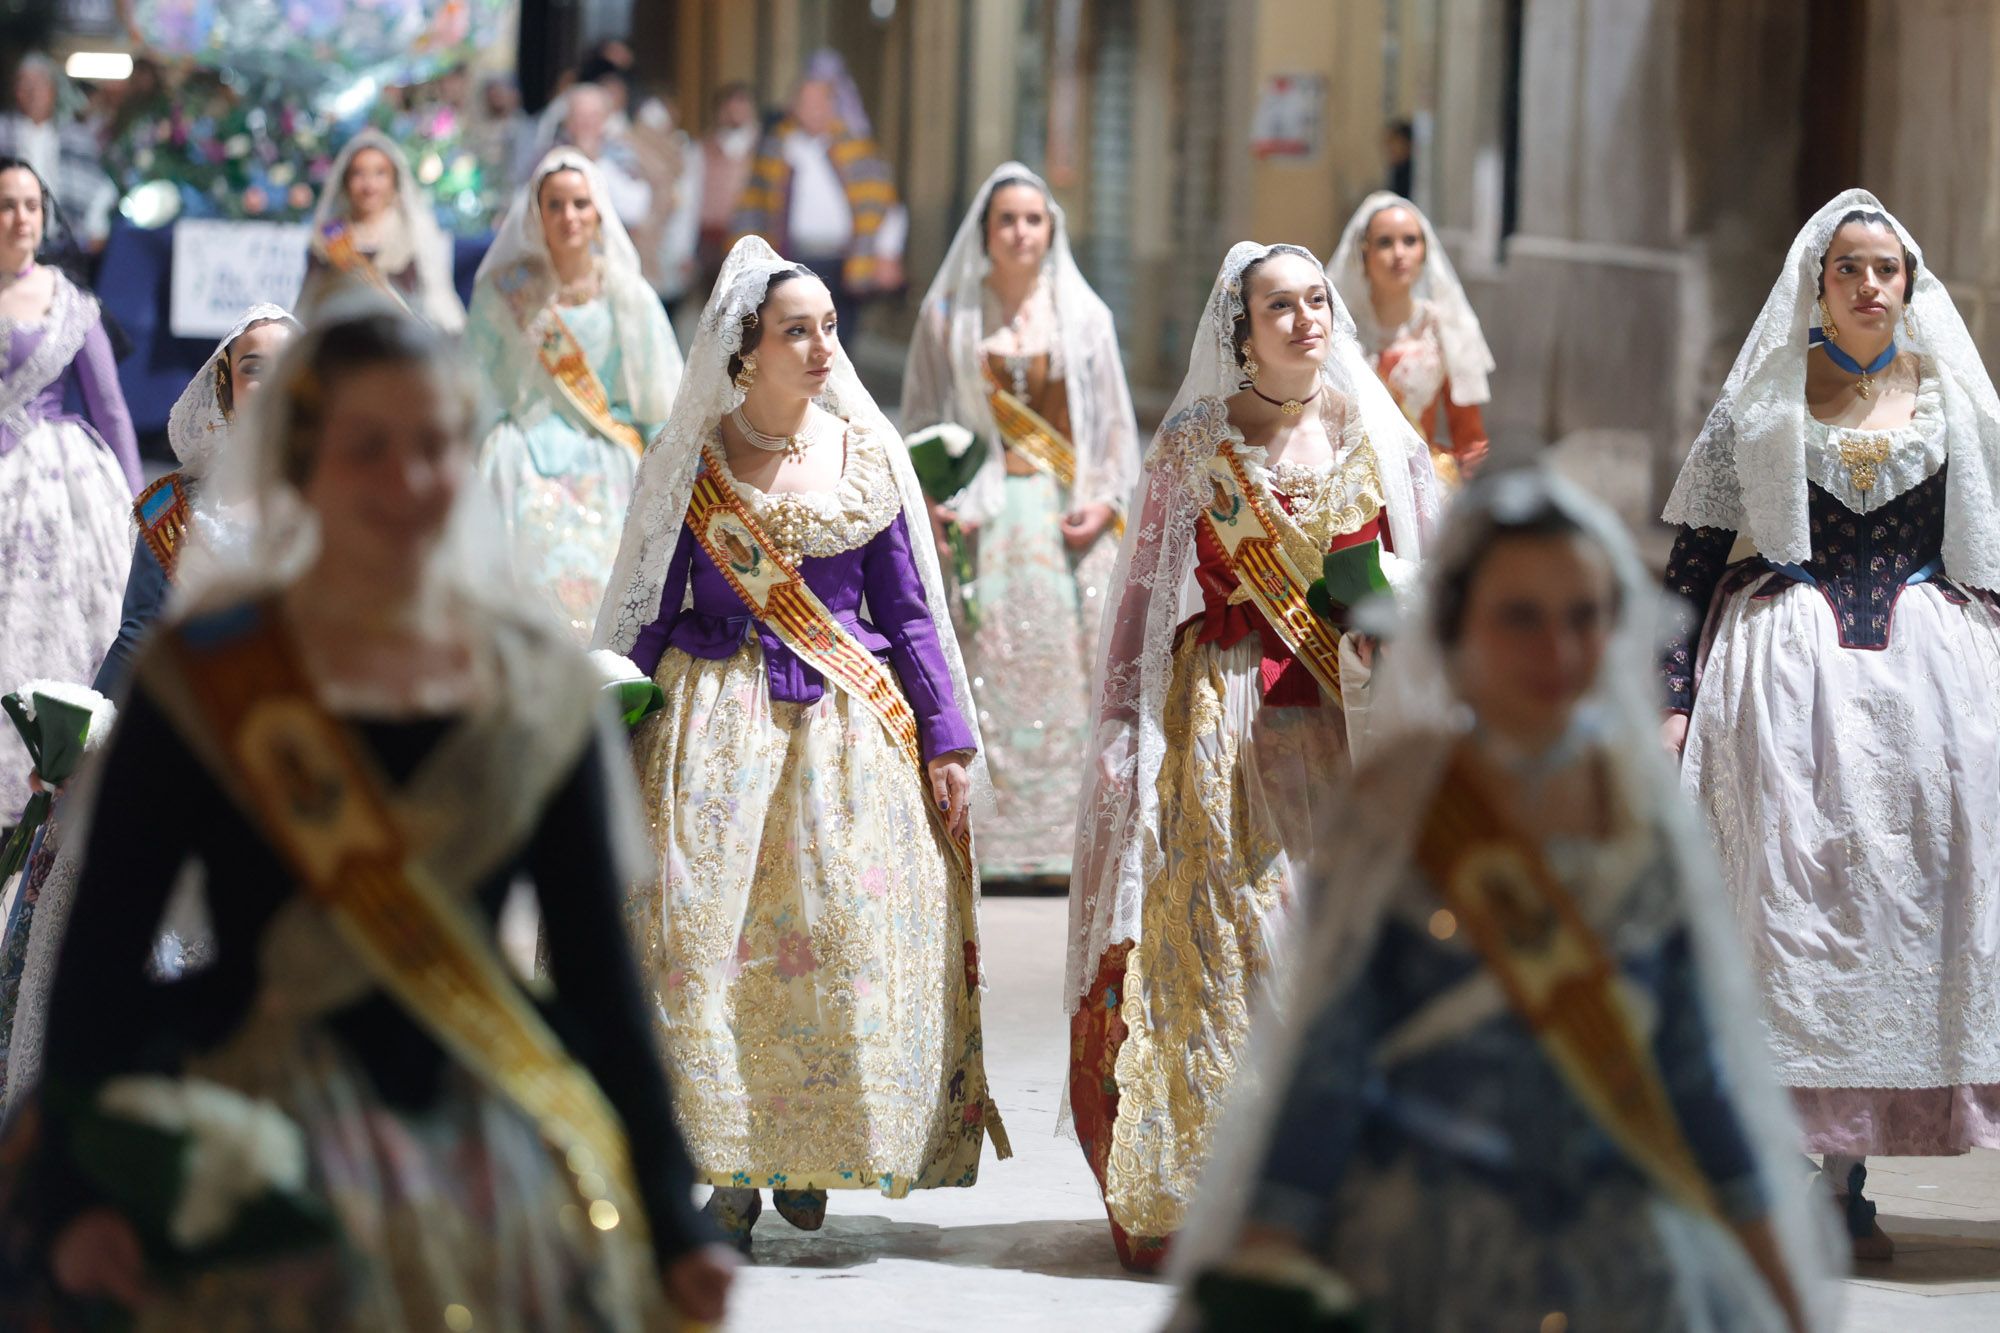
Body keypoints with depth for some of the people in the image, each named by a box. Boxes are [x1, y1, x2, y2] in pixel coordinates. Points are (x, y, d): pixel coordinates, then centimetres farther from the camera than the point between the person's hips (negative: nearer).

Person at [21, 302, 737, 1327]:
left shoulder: (541, 693, 8)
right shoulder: (203, 684, -1)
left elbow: (601, 976, 11)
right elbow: (97, 964, -3)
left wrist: (671, 1225, 6)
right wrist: (82, 1199, -16)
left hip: (503, 1154, 3)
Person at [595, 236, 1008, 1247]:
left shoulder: (866, 454, 5)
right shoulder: (691, 460, 2)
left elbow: (909, 611, 8)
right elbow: (647, 613, 8)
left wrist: (945, 740, 5)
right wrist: (615, 736, 6)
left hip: (846, 723, 1)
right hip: (716, 721, -1)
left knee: (842, 931, -4)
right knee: (702, 930, -8)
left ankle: (808, 1156, 12)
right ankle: (725, 1168, 2)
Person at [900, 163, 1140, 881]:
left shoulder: (1083, 315, 9)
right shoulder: (948, 315, 6)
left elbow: (1114, 420, 9)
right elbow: (922, 418, 6)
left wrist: (1105, 501, -4)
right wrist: (933, 502, -7)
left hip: (1069, 514, 1)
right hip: (984, 515, -1)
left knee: (1073, 659, -5)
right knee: (987, 667, -7)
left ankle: (1070, 839, -2)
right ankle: (991, 841, -5)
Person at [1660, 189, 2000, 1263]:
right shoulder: (1759, 403, 5)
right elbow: (1693, 563, 4)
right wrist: (1673, 697, -5)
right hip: (1788, 674, -1)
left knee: (1905, 891, -3)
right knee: (1790, 890, -6)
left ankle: (1846, 1176, 2)